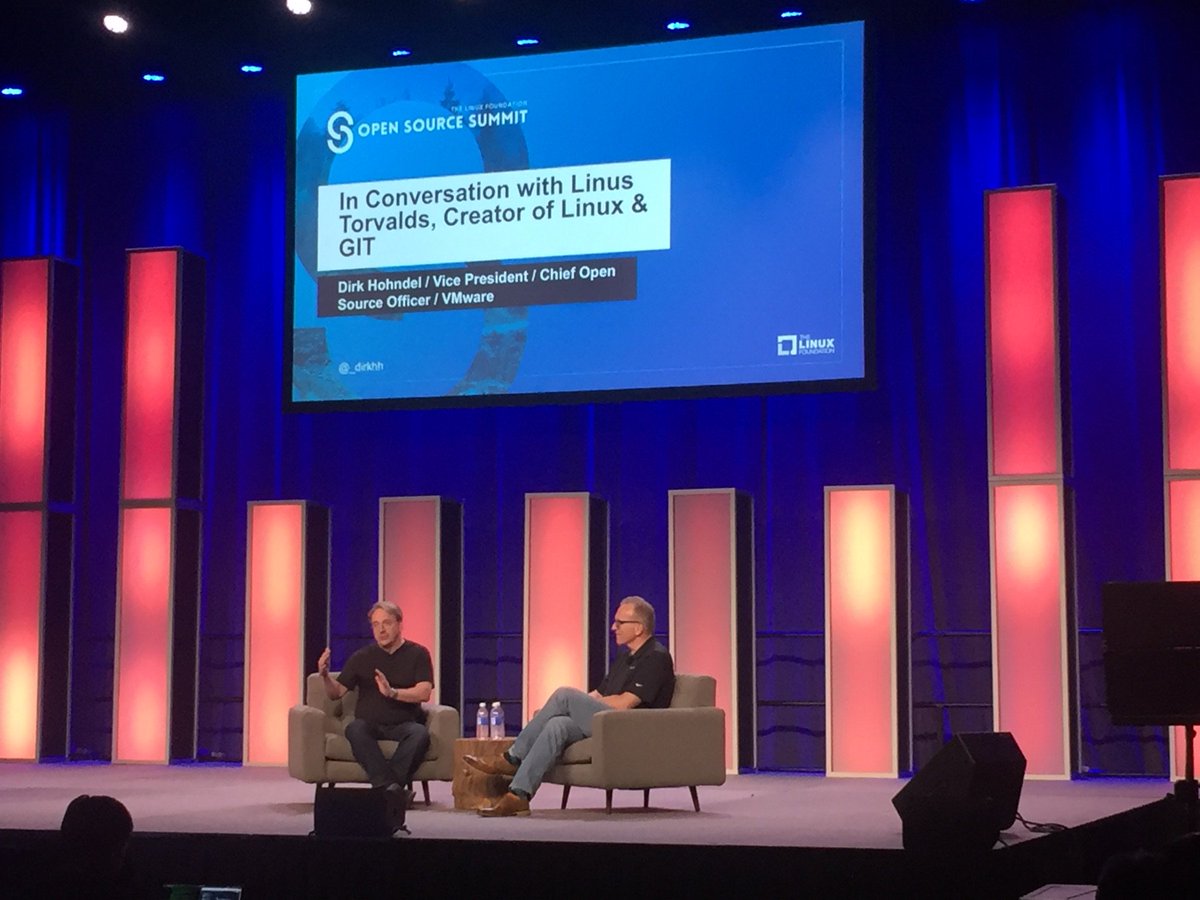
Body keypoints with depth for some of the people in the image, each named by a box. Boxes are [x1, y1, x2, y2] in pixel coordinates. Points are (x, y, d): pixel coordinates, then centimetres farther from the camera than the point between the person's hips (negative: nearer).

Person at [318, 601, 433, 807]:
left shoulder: (417, 654, 8)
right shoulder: (362, 657, 14)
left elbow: (424, 692, -6)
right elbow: (336, 693, 13)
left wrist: (392, 692, -22)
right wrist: (325, 676, -8)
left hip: (403, 724, -1)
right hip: (370, 725, 1)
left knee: (420, 733, -35)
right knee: (354, 728, -34)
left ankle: (384, 786, -44)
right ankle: (391, 787, -46)